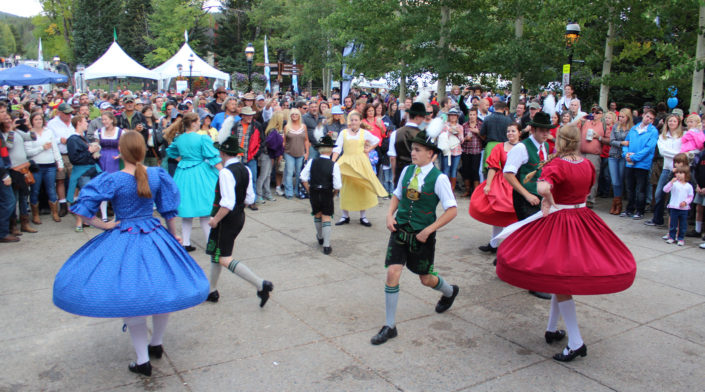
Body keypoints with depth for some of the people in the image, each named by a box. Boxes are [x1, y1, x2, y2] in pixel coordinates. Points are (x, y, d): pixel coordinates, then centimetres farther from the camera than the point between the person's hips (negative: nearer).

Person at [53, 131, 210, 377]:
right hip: (155, 236, 4)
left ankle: (142, 361, 12)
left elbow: (82, 209, -17)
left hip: (123, 239, -3)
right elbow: (169, 210, 4)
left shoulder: (112, 180, -15)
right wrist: (173, 236, 17)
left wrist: (104, 225, -4)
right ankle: (156, 344, 36)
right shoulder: (158, 175, -5)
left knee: (131, 300, 6)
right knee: (161, 293, 18)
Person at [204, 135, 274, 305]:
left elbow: (227, 203, -27)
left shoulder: (226, 172, -22)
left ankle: (261, 284, -11)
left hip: (227, 220, -9)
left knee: (225, 259, -4)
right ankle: (212, 291, 34)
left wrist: (215, 219, -16)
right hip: (239, 216, 9)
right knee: (215, 253, 21)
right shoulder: (245, 170, 3)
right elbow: (249, 198, 7)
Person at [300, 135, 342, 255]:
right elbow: (338, 186, -15)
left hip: (314, 193, 3)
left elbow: (303, 178, -3)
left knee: (317, 215, 24)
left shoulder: (312, 162, -5)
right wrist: (334, 194, 4)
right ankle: (326, 246, 5)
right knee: (326, 218, 6)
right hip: (327, 194, -3)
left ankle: (320, 238, 45)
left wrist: (309, 191, 7)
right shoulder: (334, 165, -13)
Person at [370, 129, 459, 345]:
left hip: (422, 234, -3)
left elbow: (452, 210, -13)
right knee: (392, 273, -9)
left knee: (426, 279, 13)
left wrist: (428, 230, -17)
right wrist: (390, 215, -2)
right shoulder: (407, 171, 0)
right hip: (400, 230, 3)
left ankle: (450, 291, 51)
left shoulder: (439, 178, -14)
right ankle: (389, 326, 3)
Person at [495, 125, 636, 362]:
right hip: (583, 219, 7)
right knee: (561, 277, 19)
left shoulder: (556, 165, -16)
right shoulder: (588, 165, 3)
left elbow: (543, 187, -36)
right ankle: (552, 329, 31)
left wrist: (549, 200, -17)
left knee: (559, 279, -1)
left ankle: (576, 343, -2)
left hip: (558, 221, -6)